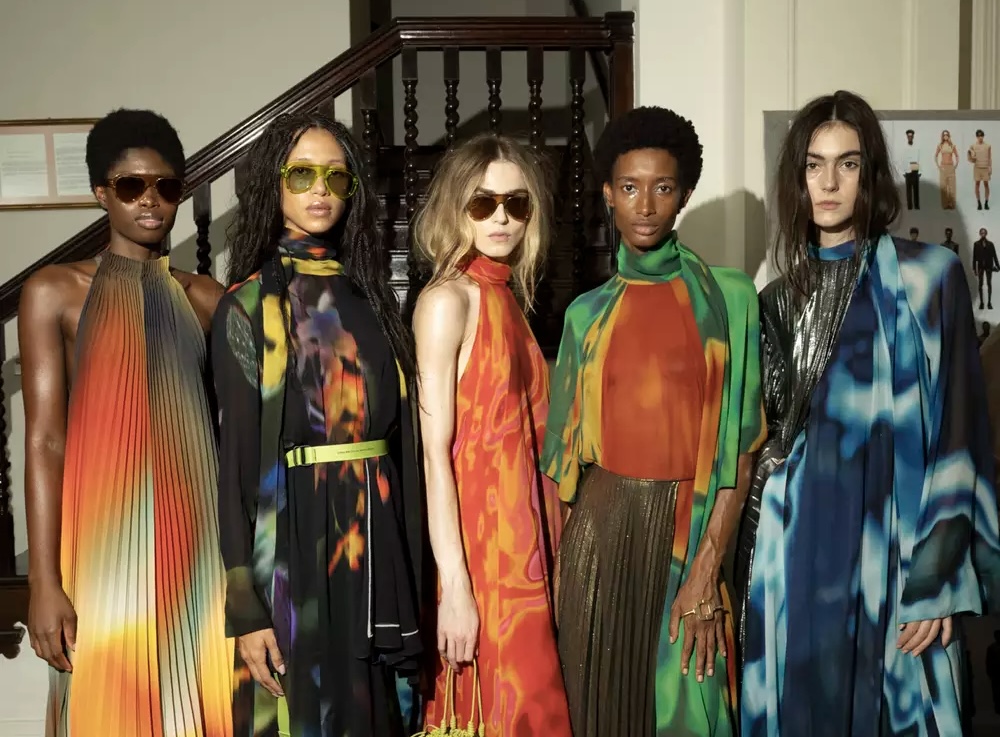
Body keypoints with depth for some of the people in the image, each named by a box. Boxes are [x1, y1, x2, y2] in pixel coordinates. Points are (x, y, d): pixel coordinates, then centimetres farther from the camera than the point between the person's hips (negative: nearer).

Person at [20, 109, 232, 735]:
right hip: (106, 541, -2)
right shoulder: (55, 291, 1)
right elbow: (44, 440, -4)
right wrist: (45, 582, -9)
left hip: (196, 544, 3)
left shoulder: (206, 298, 9)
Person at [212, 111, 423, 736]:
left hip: (378, 535, 5)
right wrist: (246, 605, -14)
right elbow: (236, 453, -10)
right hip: (294, 538, -5)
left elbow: (399, 431, 8)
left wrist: (410, 564, 4)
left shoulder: (369, 294, 9)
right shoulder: (250, 304, -6)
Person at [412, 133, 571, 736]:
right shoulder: (447, 299, -11)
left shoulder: (511, 298, 11)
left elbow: (526, 430, 11)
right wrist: (454, 586, -19)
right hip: (479, 539, -7)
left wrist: (544, 540, 8)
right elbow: (434, 450, -16)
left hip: (524, 534, 7)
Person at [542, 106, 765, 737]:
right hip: (601, 521, 2)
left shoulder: (727, 297, -2)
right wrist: (555, 562, 4)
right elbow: (567, 445, 8)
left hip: (692, 524, -2)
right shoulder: (588, 312, 6)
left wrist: (706, 571, -13)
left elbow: (740, 445, -7)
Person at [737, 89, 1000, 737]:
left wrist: (939, 577, -12)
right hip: (790, 546, 4)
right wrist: (756, 555, 9)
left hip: (881, 541, -4)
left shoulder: (928, 275, -4)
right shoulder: (781, 298, 10)